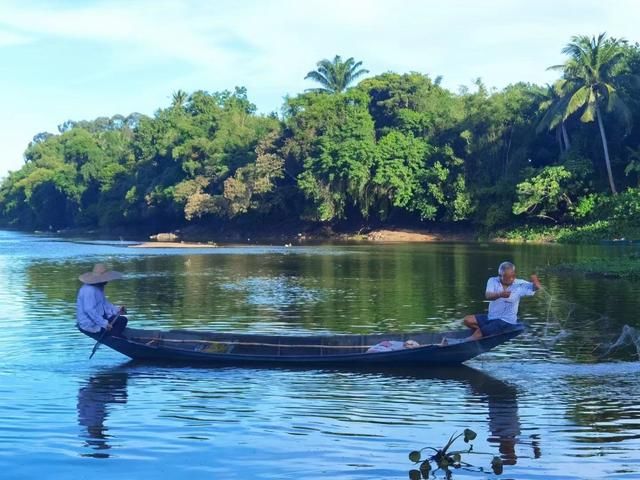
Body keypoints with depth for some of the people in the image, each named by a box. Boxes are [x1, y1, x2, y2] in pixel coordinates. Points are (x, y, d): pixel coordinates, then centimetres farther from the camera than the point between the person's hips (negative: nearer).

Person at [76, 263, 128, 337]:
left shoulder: (99, 288, 11)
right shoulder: (89, 290, -24)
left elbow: (104, 303, 18)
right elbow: (89, 310, -31)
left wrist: (117, 310, 1)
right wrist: (104, 323, -31)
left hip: (98, 318, 11)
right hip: (90, 325, -11)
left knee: (123, 320, 9)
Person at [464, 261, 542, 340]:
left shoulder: (519, 284, -10)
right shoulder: (493, 281, -6)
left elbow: (537, 287, -14)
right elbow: (488, 296, -23)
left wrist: (535, 282, -39)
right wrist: (500, 294, -44)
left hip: (506, 321, -5)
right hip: (491, 317, 5)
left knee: (479, 332, -19)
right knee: (468, 320, -5)